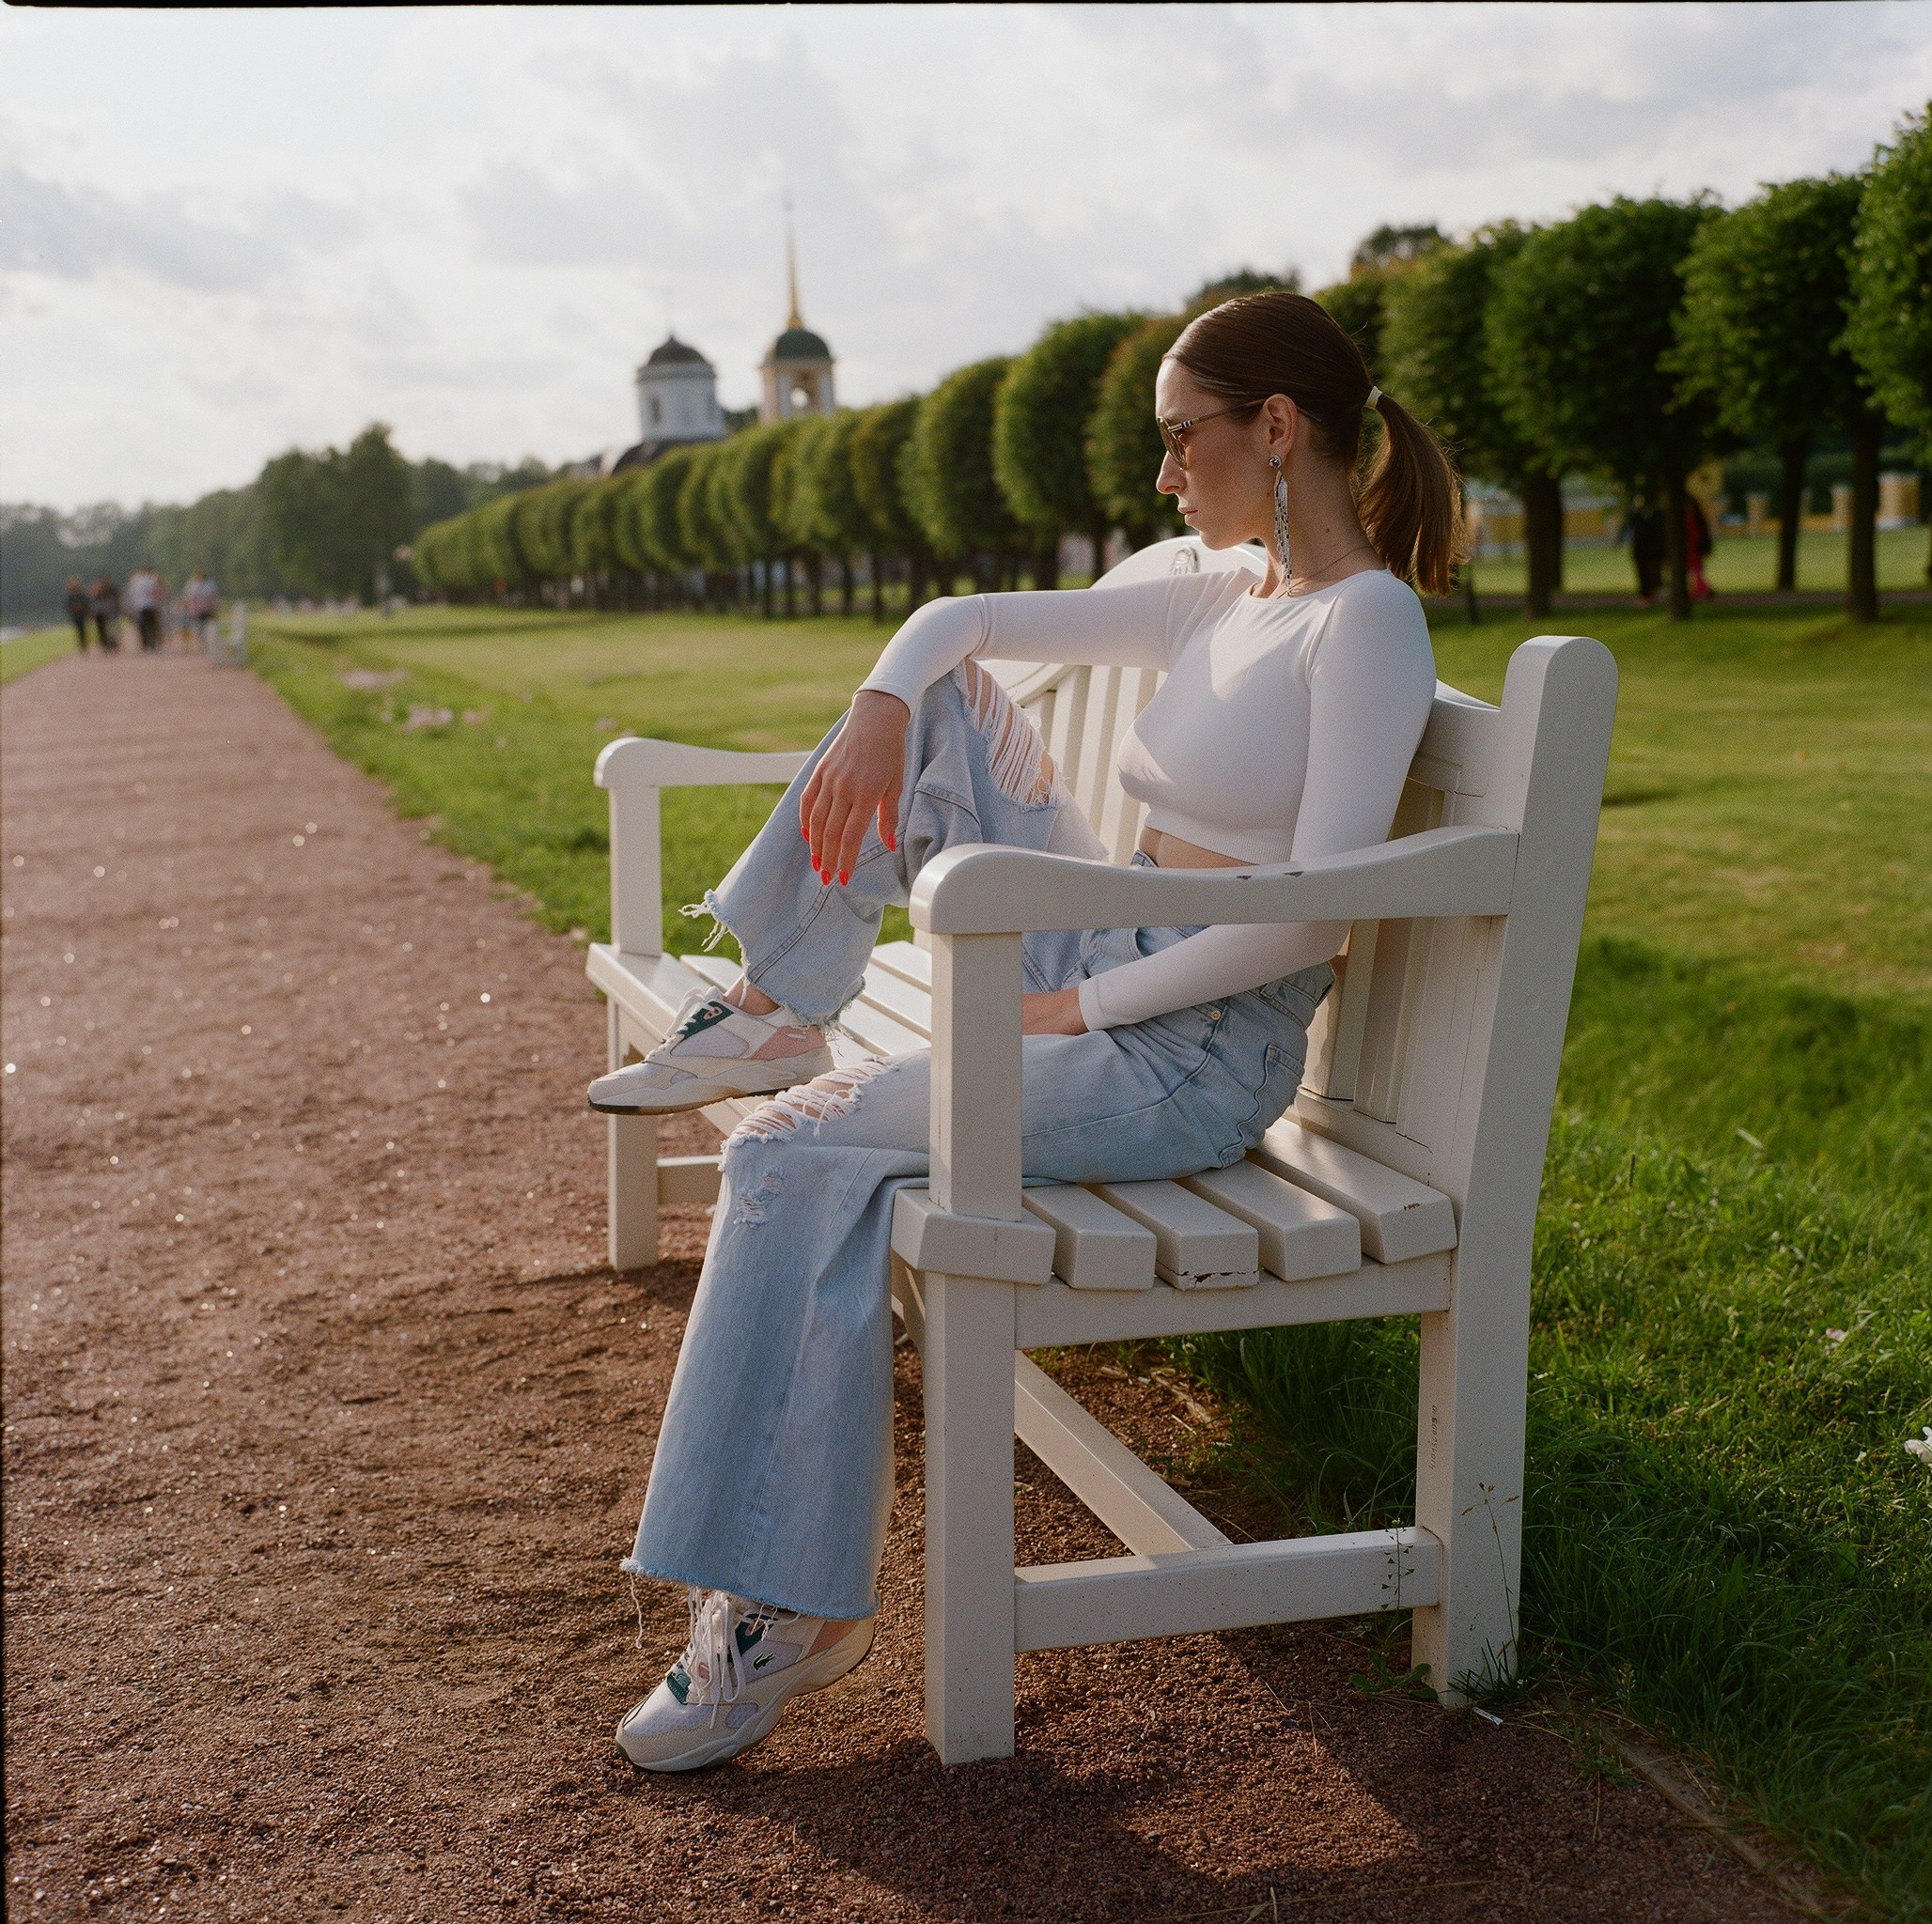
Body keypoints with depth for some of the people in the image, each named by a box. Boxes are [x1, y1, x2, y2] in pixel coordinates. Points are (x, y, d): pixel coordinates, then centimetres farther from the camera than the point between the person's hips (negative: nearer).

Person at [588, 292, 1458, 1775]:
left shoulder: (1368, 621, -14)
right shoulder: (1223, 599, 11)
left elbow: (1316, 913, -22)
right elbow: (961, 620, 15)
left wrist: (1088, 1003, -17)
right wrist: (880, 707, -6)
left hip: (1200, 1059, -9)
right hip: (1104, 976, 9)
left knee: (800, 1153, -21)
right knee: (939, 690, 7)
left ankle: (800, 1604, -11)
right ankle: (780, 1011, 9)